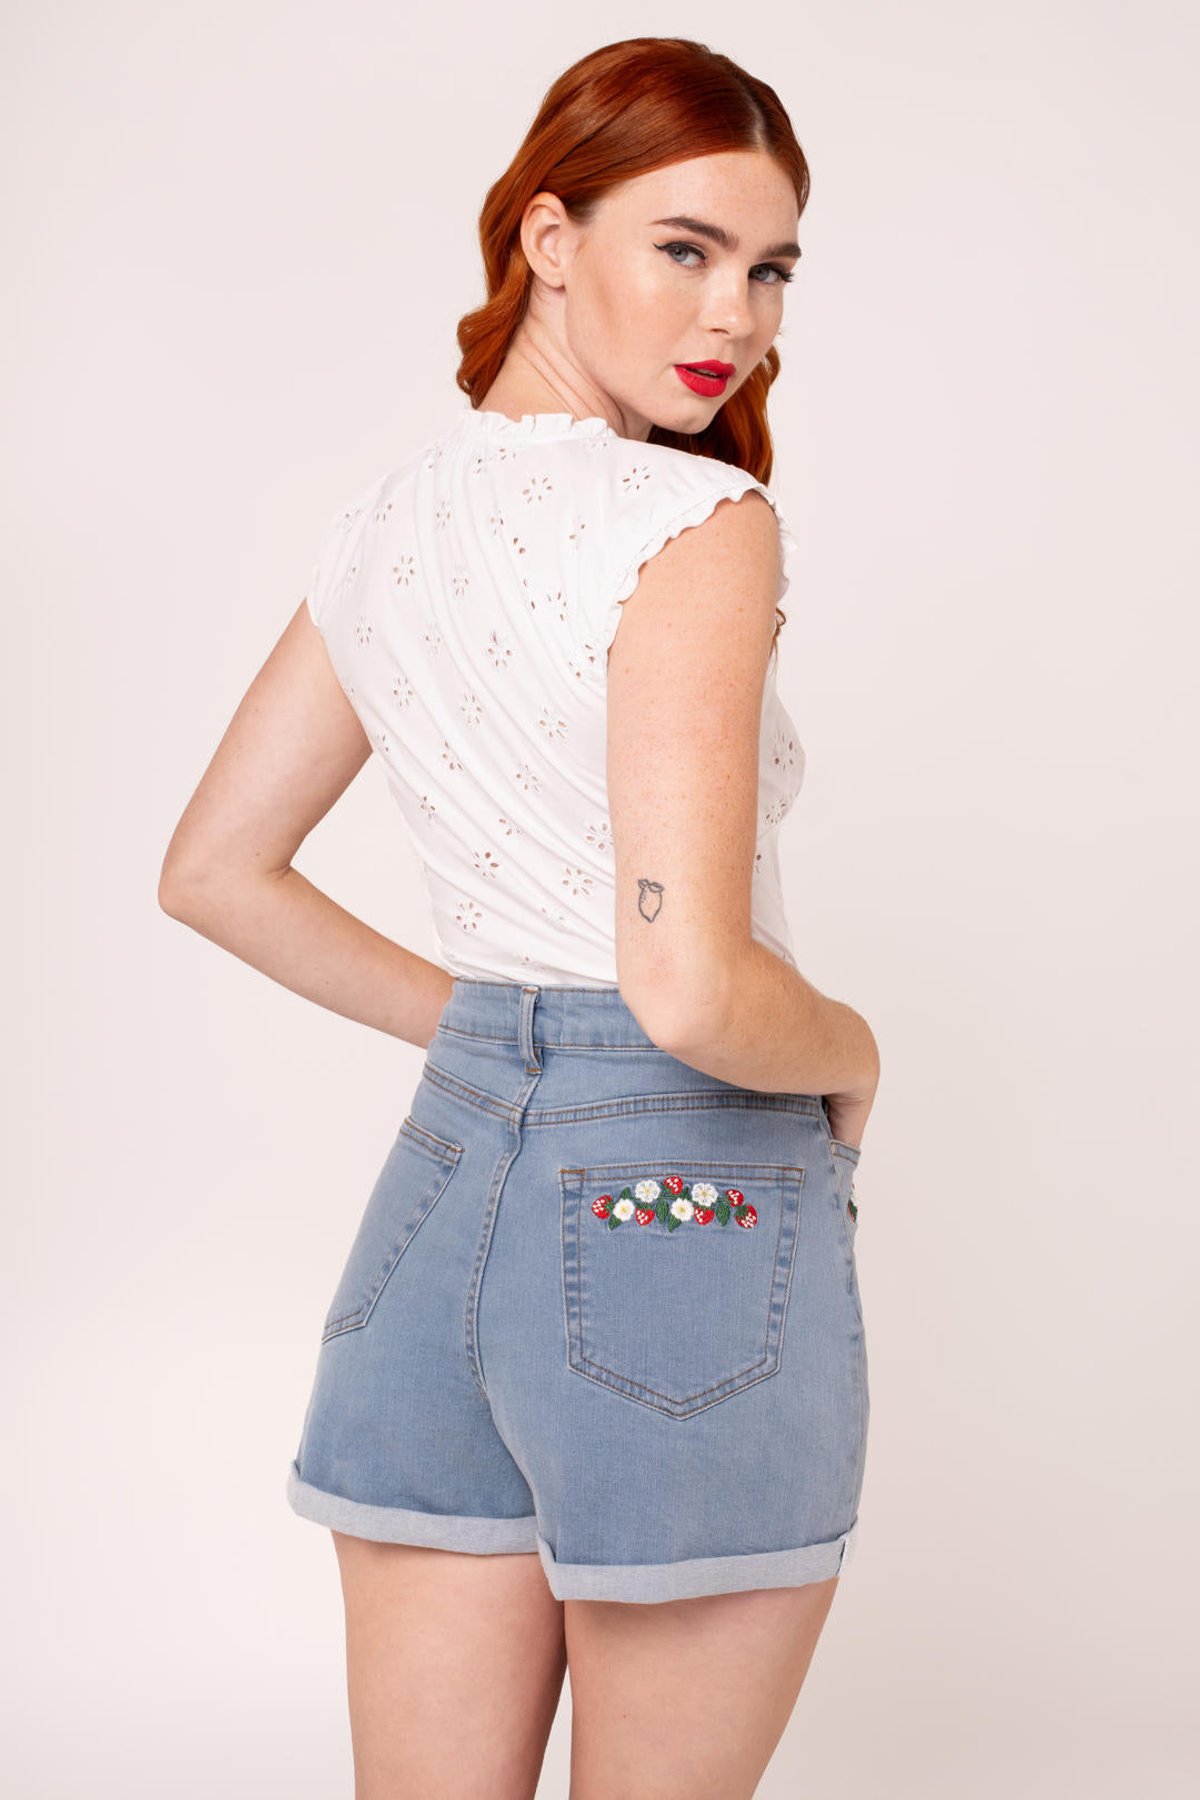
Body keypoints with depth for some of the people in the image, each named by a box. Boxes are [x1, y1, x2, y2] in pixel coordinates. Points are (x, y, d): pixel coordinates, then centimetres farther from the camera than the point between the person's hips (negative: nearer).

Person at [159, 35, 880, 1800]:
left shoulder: (385, 523, 7)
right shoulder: (698, 523, -17)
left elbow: (215, 871, 15)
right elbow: (693, 993, -25)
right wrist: (854, 1052, -4)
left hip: (447, 1176, 7)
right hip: (688, 1212, -7)